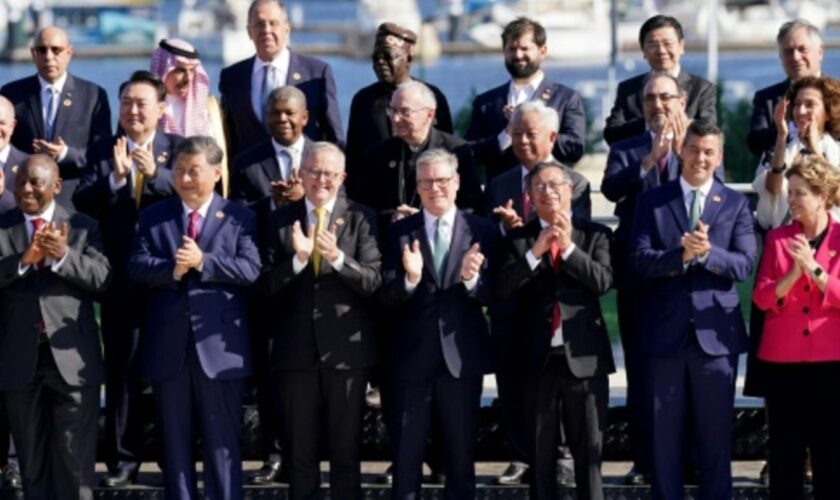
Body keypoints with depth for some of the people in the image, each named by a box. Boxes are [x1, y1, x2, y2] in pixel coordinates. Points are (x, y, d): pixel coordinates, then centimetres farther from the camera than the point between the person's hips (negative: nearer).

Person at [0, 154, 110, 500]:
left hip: (72, 356, -1)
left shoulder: (82, 227, 5)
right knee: (31, 456, 10)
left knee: (76, 454, 3)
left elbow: (102, 277, -8)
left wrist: (63, 256, -23)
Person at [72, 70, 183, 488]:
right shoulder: (102, 152, 6)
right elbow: (82, 201, -8)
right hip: (121, 278, 1)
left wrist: (154, 173, -32)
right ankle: (123, 458, 10)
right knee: (122, 370, 5)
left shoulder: (179, 149, 2)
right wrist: (115, 178, -25)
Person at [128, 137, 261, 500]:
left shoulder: (239, 218, 4)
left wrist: (202, 262, -19)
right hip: (168, 346, 3)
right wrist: (171, 269, -20)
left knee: (222, 441, 1)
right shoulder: (153, 218, 10)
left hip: (219, 345, -3)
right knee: (175, 440, 9)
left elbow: (250, 268, -10)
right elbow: (137, 266, -2)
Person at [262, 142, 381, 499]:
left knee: (346, 451, 5)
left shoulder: (361, 218, 1)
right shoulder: (281, 220, 6)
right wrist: (297, 258, -18)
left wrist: (338, 258, -24)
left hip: (346, 349, -2)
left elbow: (373, 281, -9)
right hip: (296, 350, 2)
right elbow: (268, 285, -1)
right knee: (300, 453, 10)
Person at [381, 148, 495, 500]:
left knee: (461, 450, 9)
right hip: (413, 356, 0)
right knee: (406, 453, 4)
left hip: (461, 354, 0)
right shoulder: (400, 232, 2)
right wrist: (410, 278, -25)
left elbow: (490, 294, -4)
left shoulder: (480, 231, 2)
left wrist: (471, 278, -24)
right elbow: (387, 298, -5)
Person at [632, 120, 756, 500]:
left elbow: (744, 265, -6)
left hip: (716, 333, 0)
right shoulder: (652, 201, 5)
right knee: (664, 436, 5)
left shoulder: (736, 204, 5)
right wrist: (681, 254, -24)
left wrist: (707, 252, -23)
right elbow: (641, 261, -6)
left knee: (716, 436, 4)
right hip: (665, 333, 0)